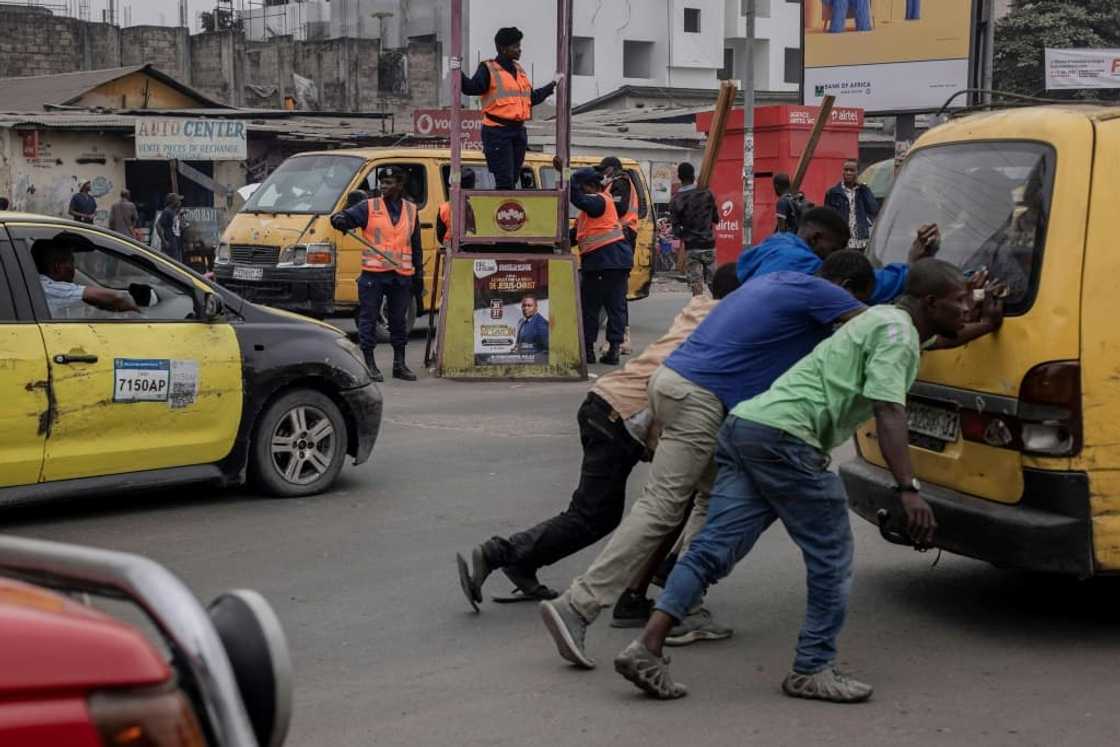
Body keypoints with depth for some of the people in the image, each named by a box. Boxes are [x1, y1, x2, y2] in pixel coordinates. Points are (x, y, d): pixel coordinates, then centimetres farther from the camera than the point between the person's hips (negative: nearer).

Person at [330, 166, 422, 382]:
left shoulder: (411, 210, 13)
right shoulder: (369, 207, 3)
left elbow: (416, 246, 17)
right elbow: (345, 216, -7)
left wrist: (418, 274, 15)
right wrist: (339, 219, -32)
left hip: (402, 275, 3)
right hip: (373, 273, -3)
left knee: (399, 320, 11)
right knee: (369, 318, -1)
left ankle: (399, 364, 20)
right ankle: (369, 364, 6)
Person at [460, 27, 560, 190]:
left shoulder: (519, 71, 19)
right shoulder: (488, 69, -4)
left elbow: (532, 97, 27)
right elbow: (472, 88, -18)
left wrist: (553, 84, 34)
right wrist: (459, 73, -33)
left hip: (518, 131, 8)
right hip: (497, 132, -8)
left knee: (513, 179, 10)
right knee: (505, 180, -13)